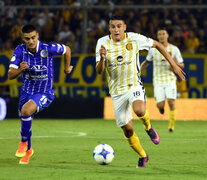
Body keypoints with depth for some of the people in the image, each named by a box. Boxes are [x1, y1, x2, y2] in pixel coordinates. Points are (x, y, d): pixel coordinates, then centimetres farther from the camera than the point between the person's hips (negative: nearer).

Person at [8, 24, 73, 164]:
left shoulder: (48, 49, -20)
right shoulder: (20, 50, -12)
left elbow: (67, 50, 1)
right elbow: (10, 75, -14)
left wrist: (67, 68, 16)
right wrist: (20, 69, -36)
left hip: (44, 93, -4)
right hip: (26, 92, 4)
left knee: (26, 111, -32)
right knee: (25, 121, 16)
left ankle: (24, 142, -8)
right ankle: (28, 149, 47)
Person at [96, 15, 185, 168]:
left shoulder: (135, 39, -8)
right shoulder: (103, 42, -6)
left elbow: (157, 45, 8)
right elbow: (99, 71, -9)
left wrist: (173, 65, 8)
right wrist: (102, 59, -31)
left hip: (134, 85, -2)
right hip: (117, 92, 2)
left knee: (139, 110, -36)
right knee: (127, 129, 4)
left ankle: (148, 127, -1)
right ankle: (142, 156, 29)